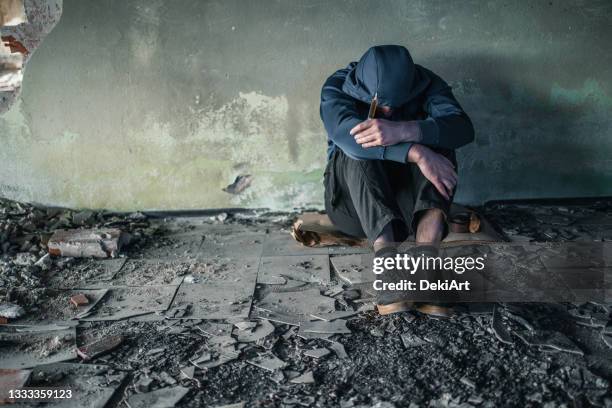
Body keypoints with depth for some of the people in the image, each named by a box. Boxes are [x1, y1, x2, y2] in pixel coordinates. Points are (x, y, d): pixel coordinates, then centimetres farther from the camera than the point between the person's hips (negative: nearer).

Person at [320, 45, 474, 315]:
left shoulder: (426, 84, -8)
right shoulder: (338, 87, -12)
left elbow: (463, 128, -26)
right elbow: (344, 132, -34)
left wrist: (402, 131, -43)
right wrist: (415, 153, -45)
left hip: (410, 199, 2)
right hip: (353, 200, -1)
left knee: (437, 142, -23)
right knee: (357, 148, -31)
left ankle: (428, 240, -44)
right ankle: (386, 255, -49)